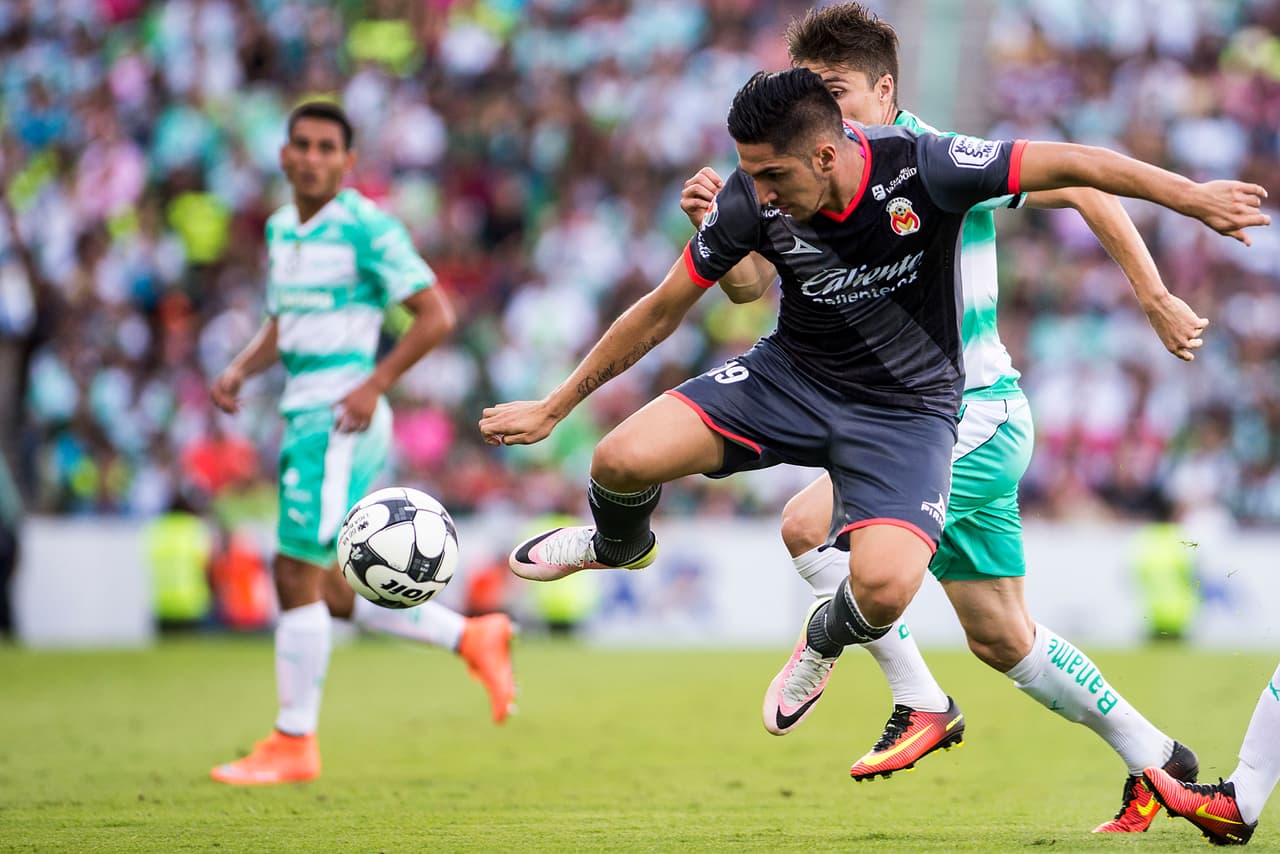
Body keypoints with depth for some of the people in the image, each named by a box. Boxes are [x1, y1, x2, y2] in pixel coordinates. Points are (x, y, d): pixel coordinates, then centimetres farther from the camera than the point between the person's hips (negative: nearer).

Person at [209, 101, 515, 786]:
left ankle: (293, 743, -2)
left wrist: (373, 385, -17)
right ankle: (472, 639, 22)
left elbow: (435, 316, -10)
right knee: (325, 594, 11)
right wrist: (240, 370, 6)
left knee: (297, 576, -10)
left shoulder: (366, 228, -10)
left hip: (340, 420, -9)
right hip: (303, 416, 9)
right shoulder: (281, 229, 15)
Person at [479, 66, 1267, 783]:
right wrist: (554, 407, 1)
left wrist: (1191, 195, -28)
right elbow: (662, 311, -4)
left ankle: (825, 641, 14)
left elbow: (1066, 164, -21)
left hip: (908, 406, -2)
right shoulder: (752, 202, -16)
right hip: (793, 375, 2)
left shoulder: (920, 168, -26)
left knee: (885, 587, -28)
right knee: (622, 462, -19)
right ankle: (621, 546, 23)